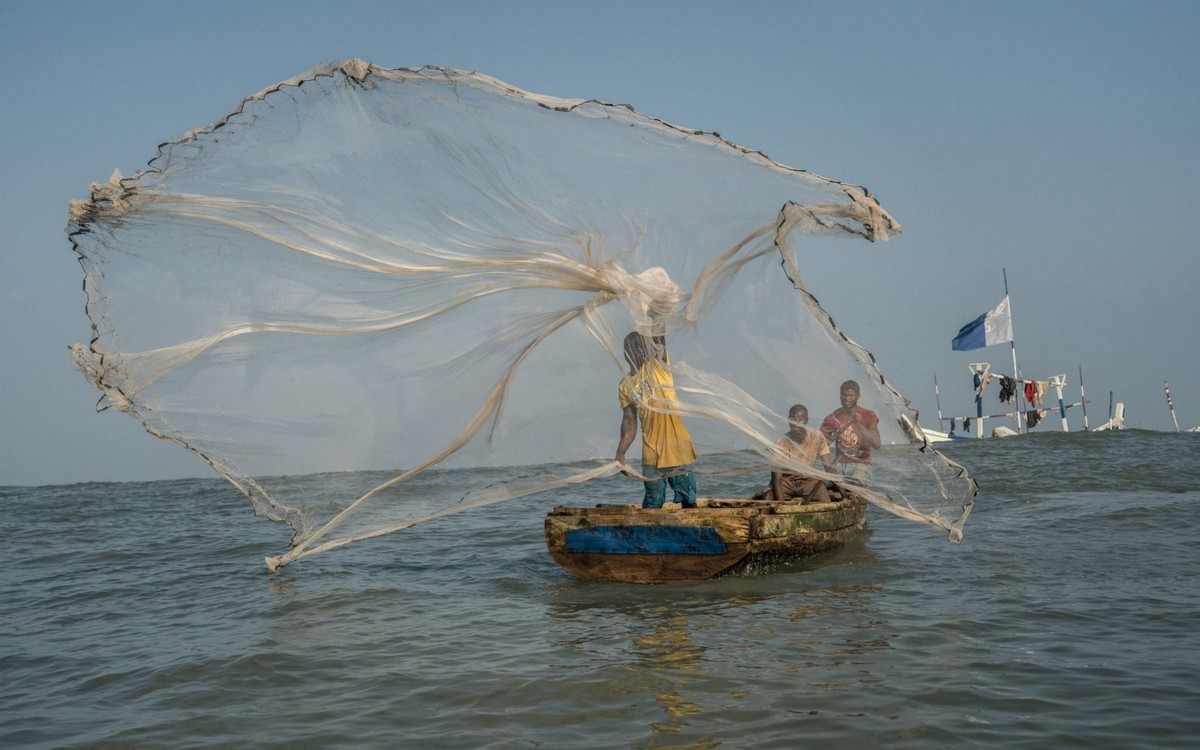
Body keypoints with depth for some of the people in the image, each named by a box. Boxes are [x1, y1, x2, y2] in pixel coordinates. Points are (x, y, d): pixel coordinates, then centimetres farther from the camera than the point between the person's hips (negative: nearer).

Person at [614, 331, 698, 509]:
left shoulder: (659, 365, 2)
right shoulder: (626, 386, 9)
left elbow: (659, 339, -13)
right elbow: (630, 422, 8)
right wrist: (620, 454, 1)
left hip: (677, 447, -2)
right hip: (651, 453, 3)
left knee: (688, 500, 3)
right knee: (652, 504, 5)